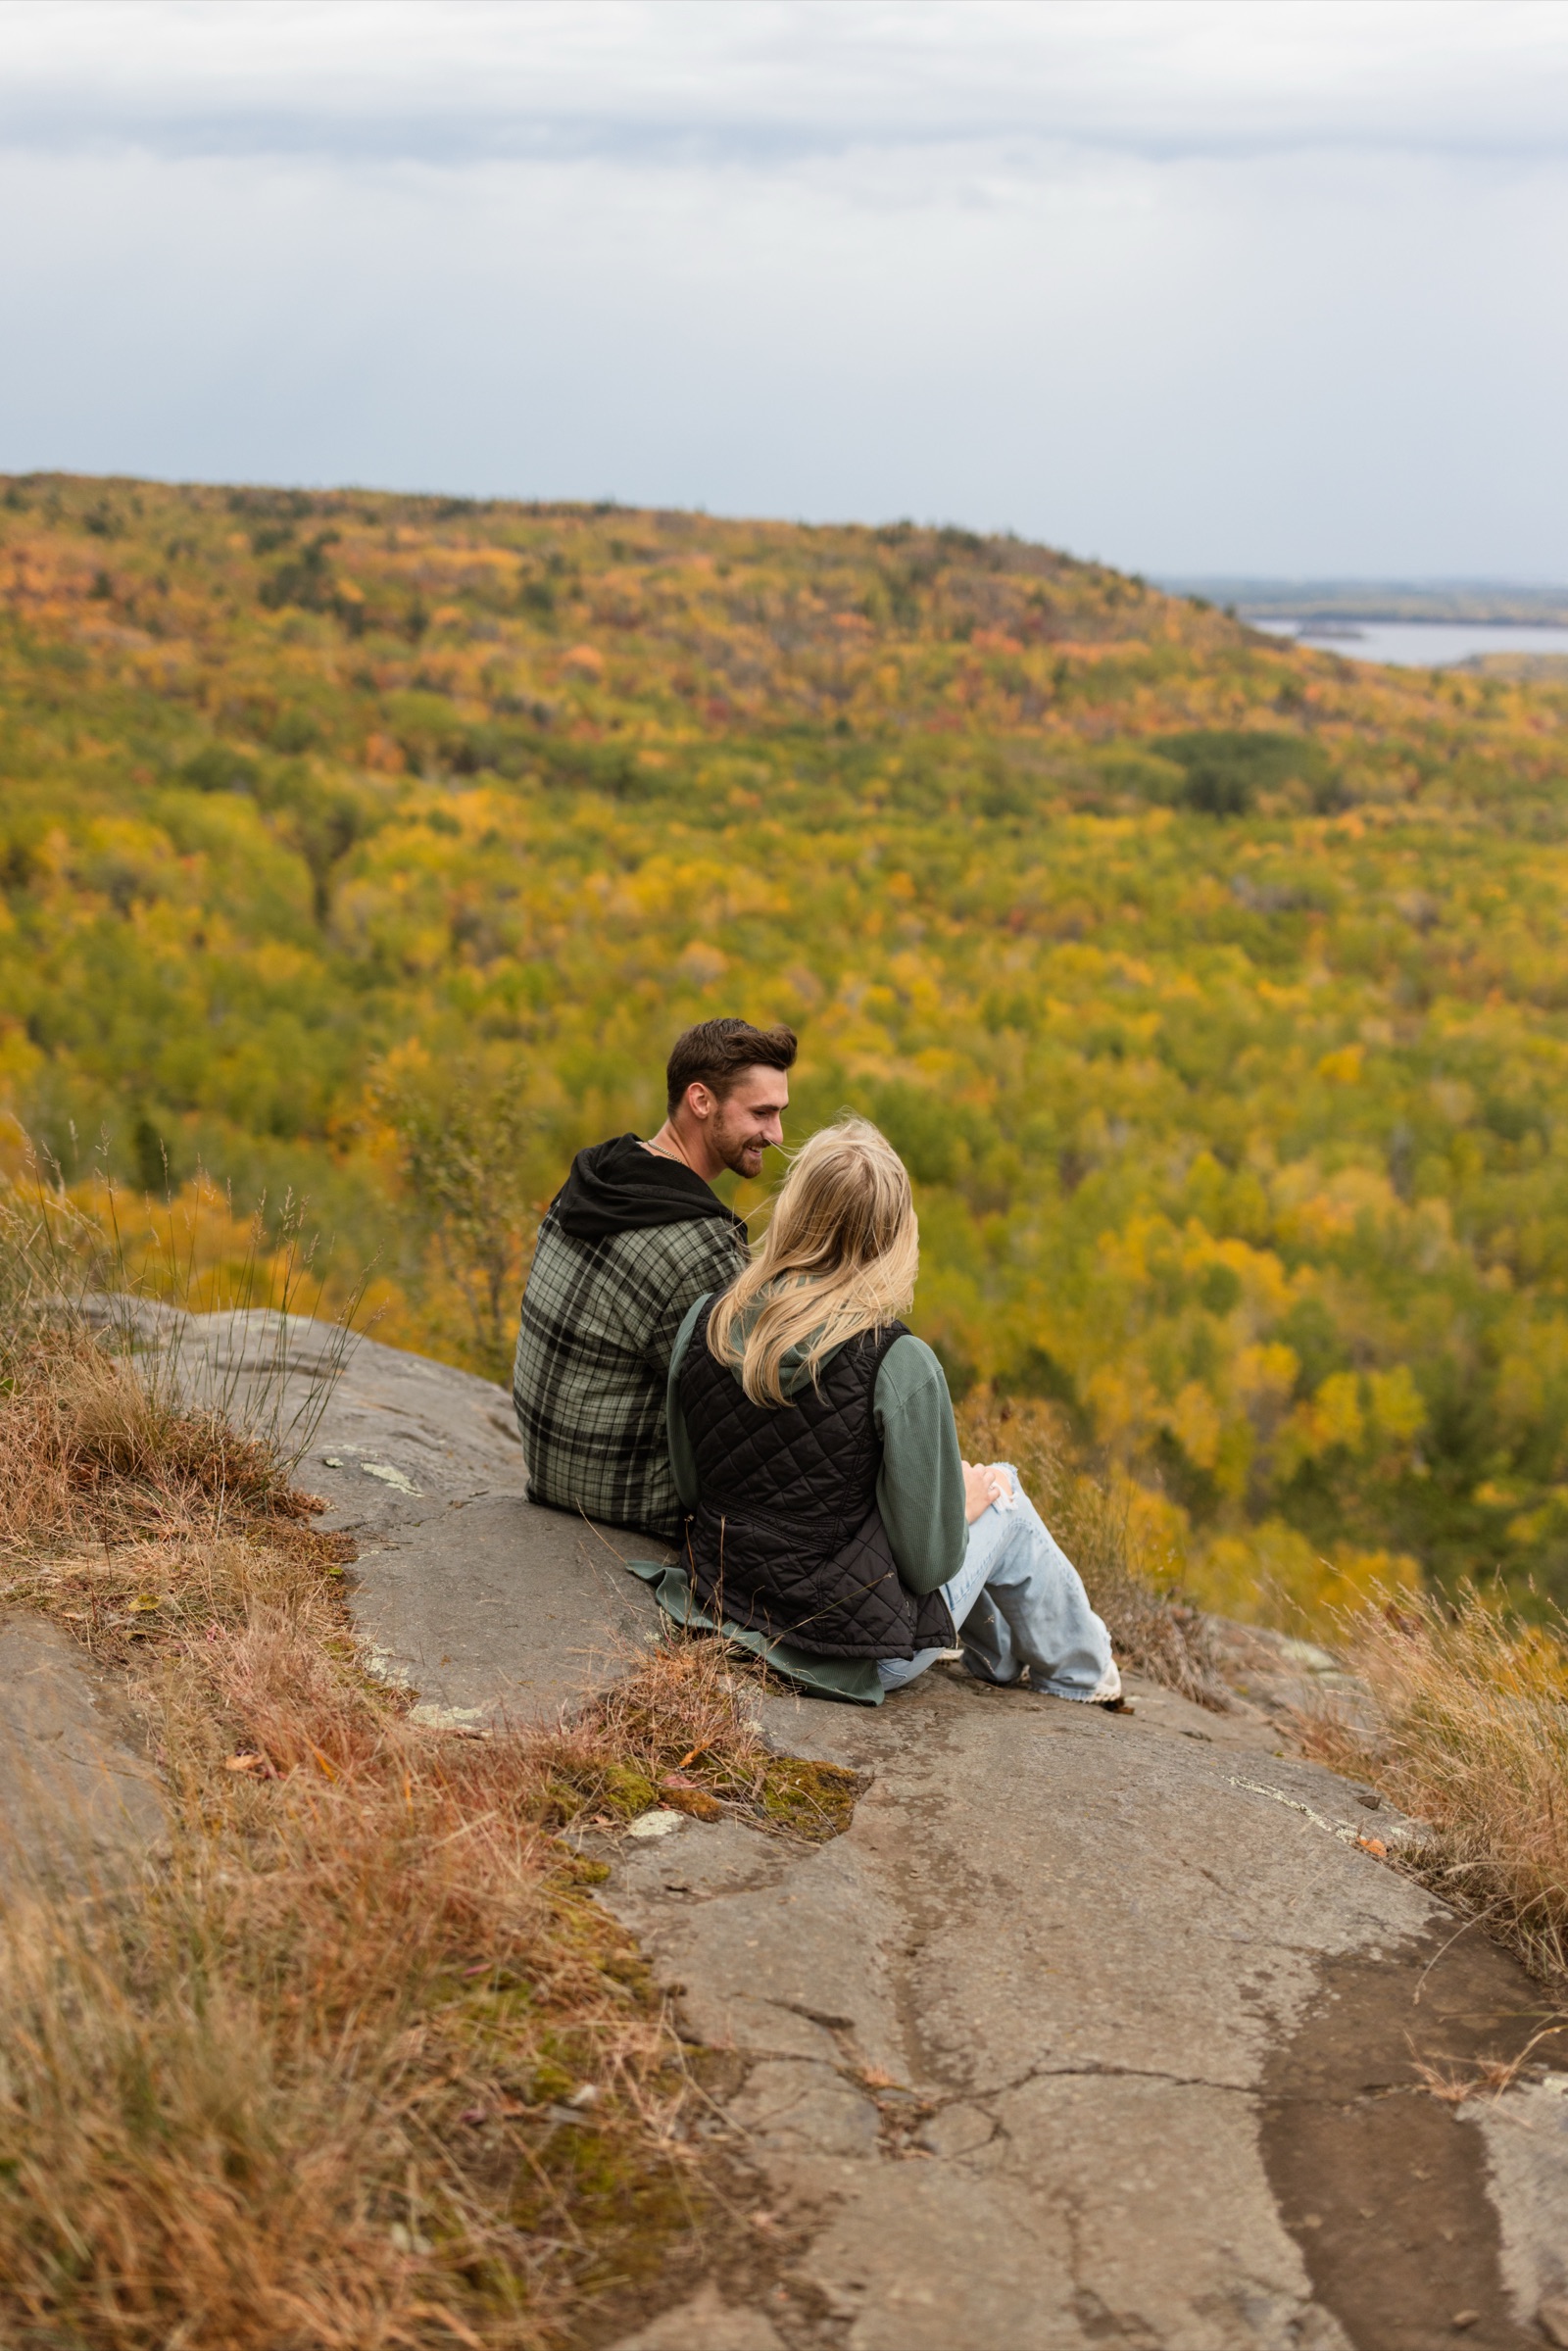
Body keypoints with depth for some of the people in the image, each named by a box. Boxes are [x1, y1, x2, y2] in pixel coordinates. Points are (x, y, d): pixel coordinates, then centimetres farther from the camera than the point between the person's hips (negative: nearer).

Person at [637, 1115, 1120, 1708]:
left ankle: (1007, 1666, 54)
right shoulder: (898, 1365, -23)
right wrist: (964, 1503, 6)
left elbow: (690, 1487, 5)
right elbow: (927, 1562, -16)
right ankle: (1082, 1679, 45)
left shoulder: (704, 1323, -8)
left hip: (726, 1610, 6)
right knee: (1002, 1495, 21)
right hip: (858, 1653, -5)